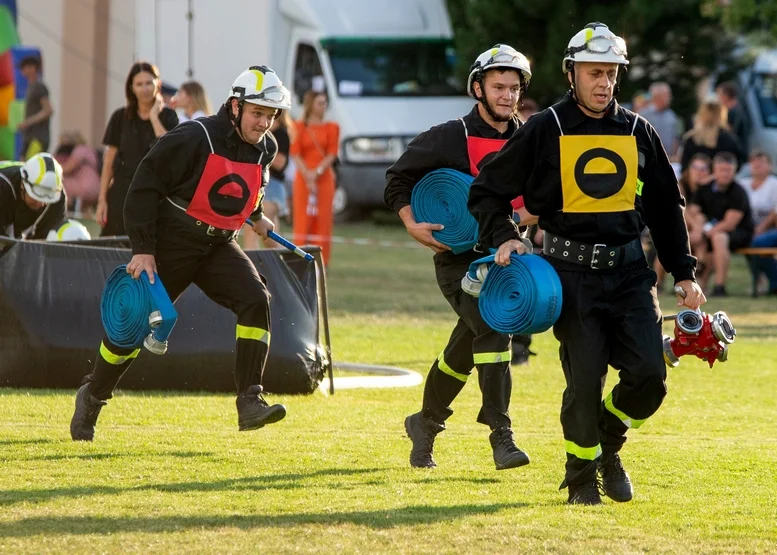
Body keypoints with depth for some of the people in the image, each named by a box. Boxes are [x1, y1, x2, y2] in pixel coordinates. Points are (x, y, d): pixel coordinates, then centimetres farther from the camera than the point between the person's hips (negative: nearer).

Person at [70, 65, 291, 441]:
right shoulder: (194, 139, -20)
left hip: (219, 246, 5)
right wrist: (142, 250, -18)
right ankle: (92, 396, 25)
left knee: (256, 301, -18)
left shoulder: (265, 148, 0)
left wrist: (255, 216, 34)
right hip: (171, 243, -5)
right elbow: (144, 188, -16)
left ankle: (249, 403, -20)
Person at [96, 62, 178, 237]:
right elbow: (109, 162, 8)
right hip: (123, 193, 1)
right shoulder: (121, 118, 6)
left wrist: (154, 117, -9)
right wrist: (102, 200, 4)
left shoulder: (167, 116, 5)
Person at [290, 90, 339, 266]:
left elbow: (332, 154, 0)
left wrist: (317, 172, -14)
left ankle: (321, 261, 1)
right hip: (303, 178, -1)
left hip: (324, 178, 1)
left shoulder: (331, 128, 8)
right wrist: (308, 176, -15)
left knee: (323, 220, -1)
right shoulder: (298, 127, 4)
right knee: (303, 220, -4)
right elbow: (295, 154, -3)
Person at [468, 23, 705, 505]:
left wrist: (684, 273, 14)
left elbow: (666, 207, 19)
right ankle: (582, 475, 14)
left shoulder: (639, 133, 11)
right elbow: (487, 191, 7)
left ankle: (608, 446, 20)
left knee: (649, 375, -8)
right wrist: (504, 237, -9)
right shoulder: (545, 131, 1)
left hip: (630, 271, 3)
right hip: (571, 273, -3)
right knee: (585, 381, -7)